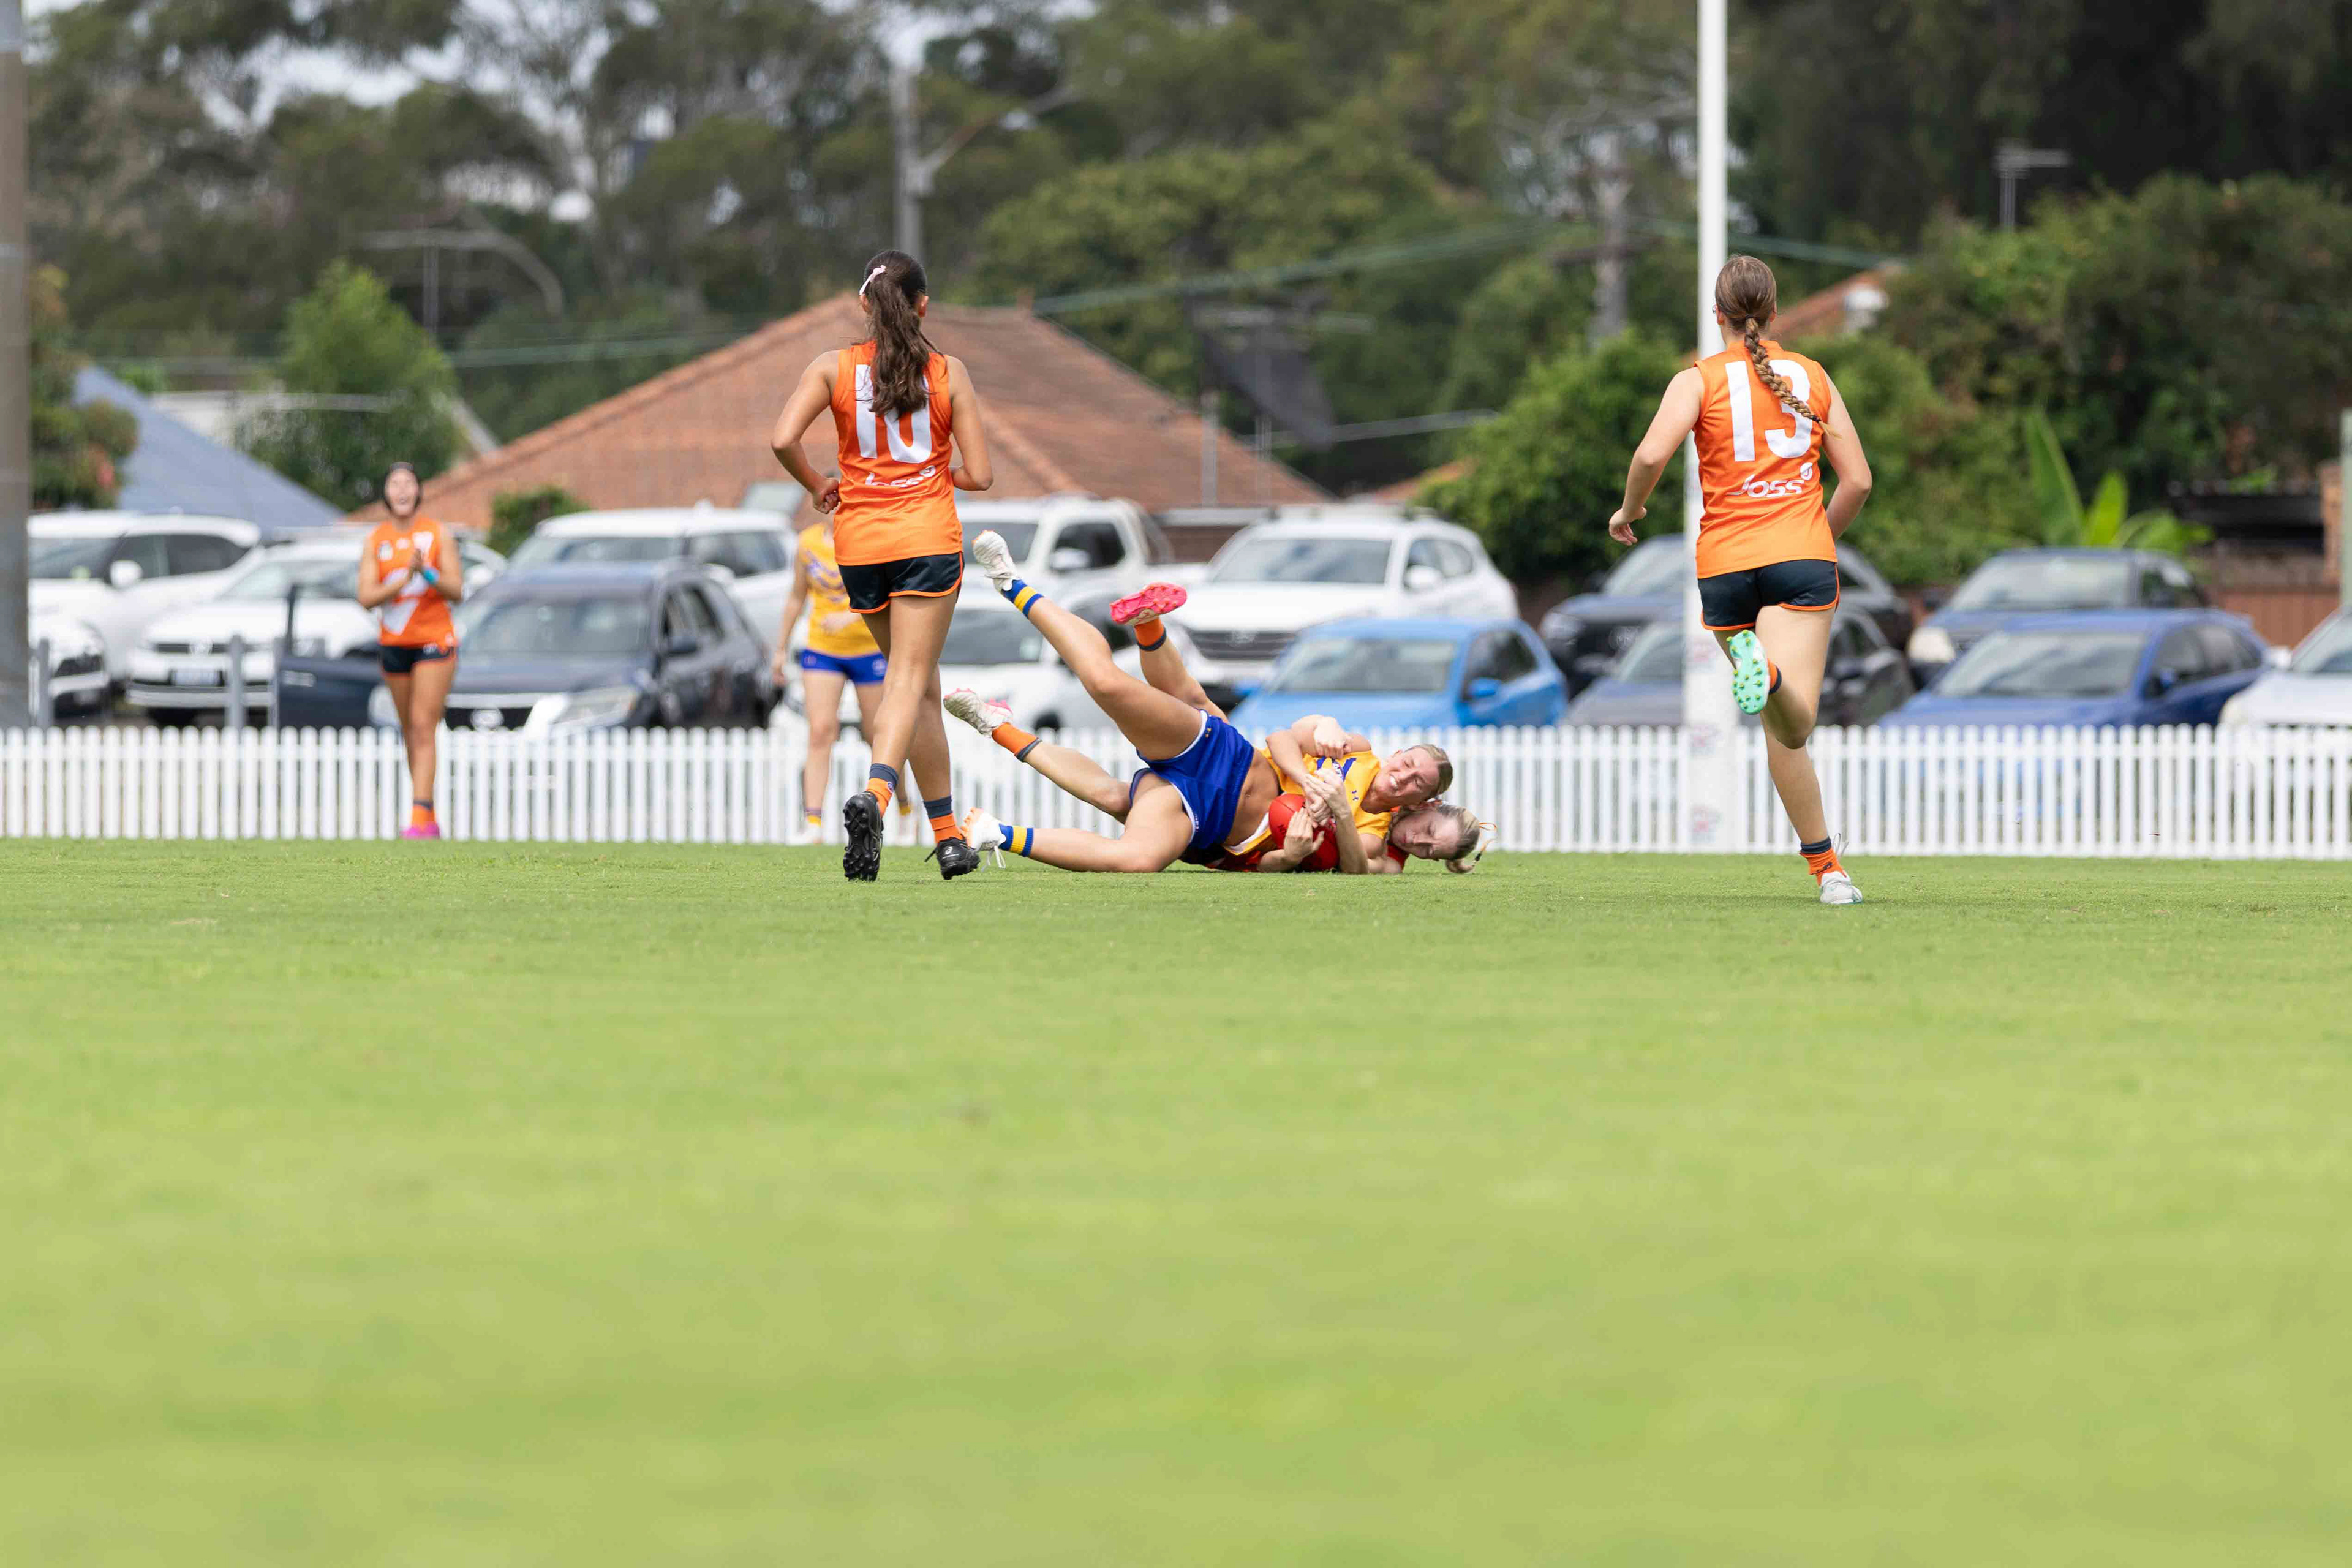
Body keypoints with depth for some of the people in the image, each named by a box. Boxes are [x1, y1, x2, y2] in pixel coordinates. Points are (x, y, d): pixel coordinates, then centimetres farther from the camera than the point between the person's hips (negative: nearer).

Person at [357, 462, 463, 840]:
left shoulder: (438, 534, -2)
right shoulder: (375, 541, 4)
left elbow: (457, 591, -5)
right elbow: (366, 597, -5)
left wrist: (428, 574, -23)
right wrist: (403, 580, -20)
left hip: (434, 641, -4)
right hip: (394, 645, 4)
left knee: (424, 726, -14)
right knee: (410, 731, 7)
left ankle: (420, 818, -21)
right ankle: (429, 820, 15)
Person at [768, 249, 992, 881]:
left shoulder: (833, 367, 0)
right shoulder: (948, 373, -1)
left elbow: (782, 440, -12)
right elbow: (979, 474, -3)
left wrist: (818, 486, 6)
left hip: (859, 542, 3)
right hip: (928, 537, -2)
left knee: (916, 683, 15)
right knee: (909, 682, -8)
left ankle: (947, 834, 18)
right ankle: (874, 794, -36)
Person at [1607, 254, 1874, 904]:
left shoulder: (1699, 381, 4)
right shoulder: (1812, 377, 13)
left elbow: (1652, 453, -13)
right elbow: (1857, 480, 10)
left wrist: (1629, 512, 6)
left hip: (1726, 561, 0)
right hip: (1802, 557, 0)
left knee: (1783, 730, 13)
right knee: (1793, 725, -20)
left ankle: (1825, 866, 5)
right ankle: (1769, 673, -54)